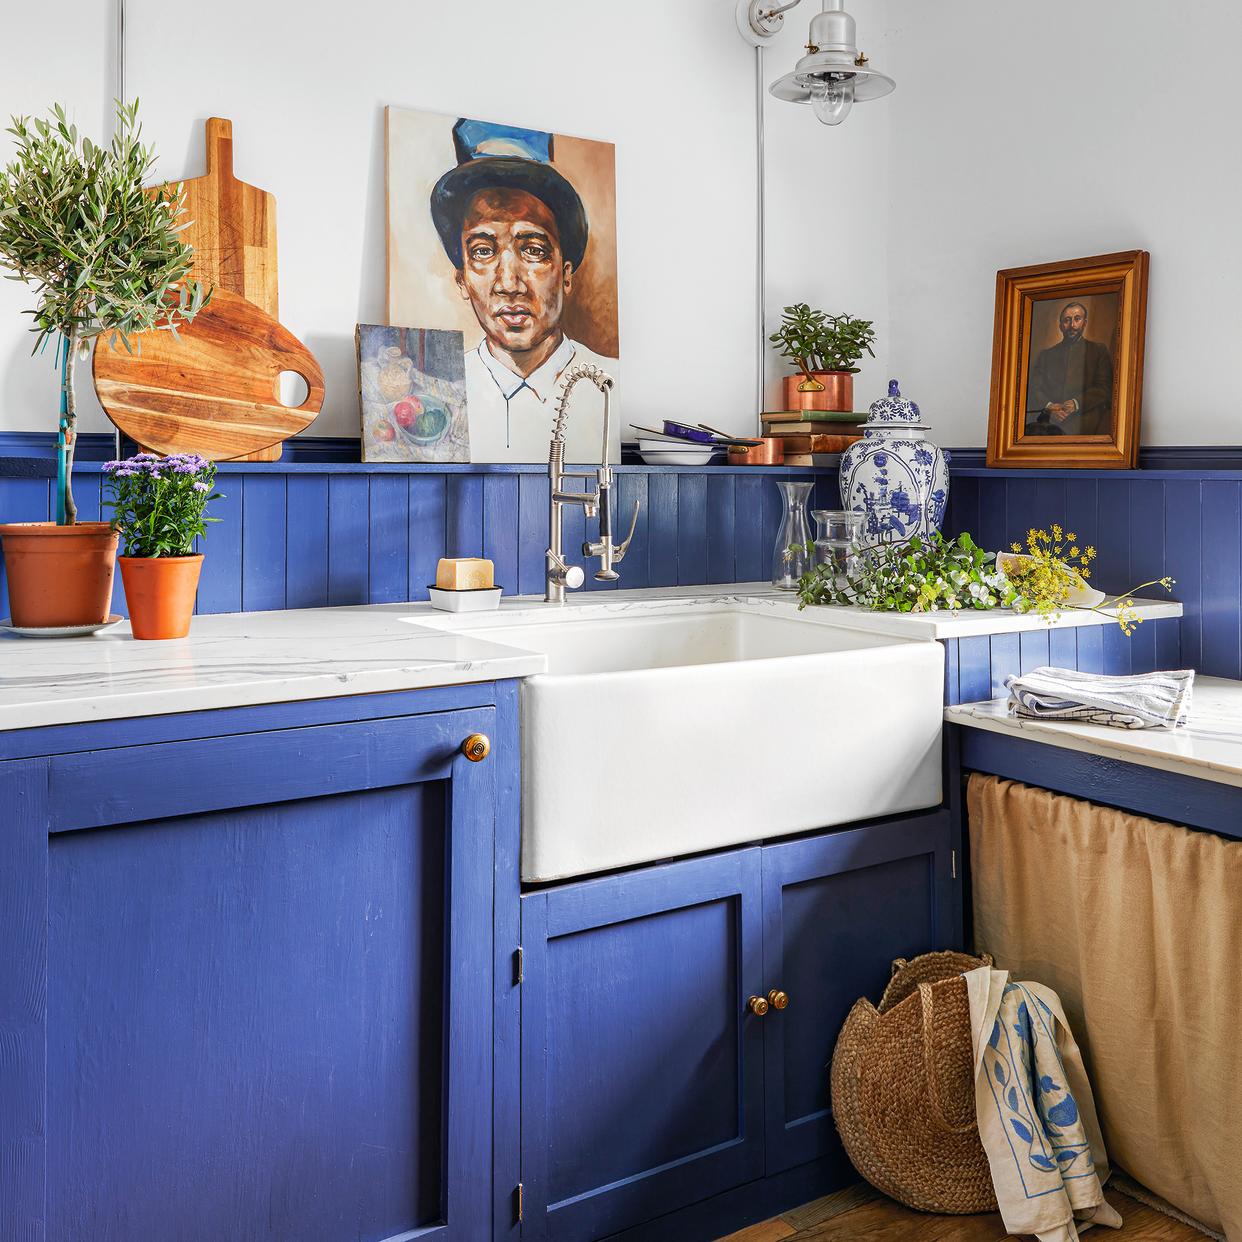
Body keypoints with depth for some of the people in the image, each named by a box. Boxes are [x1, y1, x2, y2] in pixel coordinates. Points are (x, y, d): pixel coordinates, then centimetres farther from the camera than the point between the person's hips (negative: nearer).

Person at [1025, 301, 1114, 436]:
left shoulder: (1099, 351, 17)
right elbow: (1035, 389, 13)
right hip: (1050, 423, 2)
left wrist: (1076, 404, -11)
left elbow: (1104, 388, 5)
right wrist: (1049, 407, -9)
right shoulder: (1046, 354, 24)